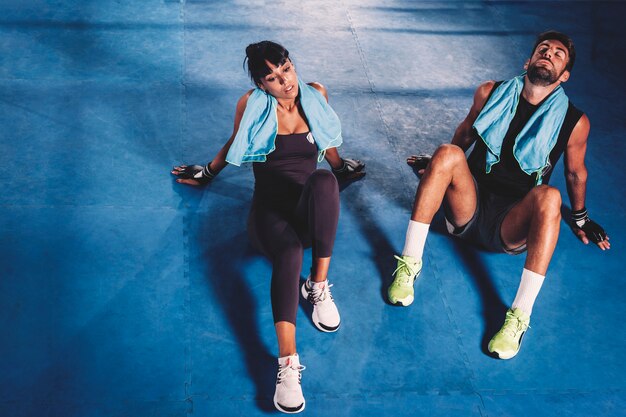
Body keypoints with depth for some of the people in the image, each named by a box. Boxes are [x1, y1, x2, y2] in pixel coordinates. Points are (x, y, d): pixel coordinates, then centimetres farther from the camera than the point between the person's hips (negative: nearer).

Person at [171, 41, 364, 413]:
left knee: (324, 180, -37)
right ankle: (288, 363, -53)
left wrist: (340, 167, 36)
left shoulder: (316, 94, 6)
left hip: (311, 211, 2)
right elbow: (234, 145, 20)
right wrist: (208, 174, 30)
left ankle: (319, 285, -26)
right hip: (270, 210, -2)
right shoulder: (251, 105, 0)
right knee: (289, 253, -39)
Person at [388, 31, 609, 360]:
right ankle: (409, 263, -26)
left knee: (549, 197, -34)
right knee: (447, 153, -27)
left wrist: (580, 218, 28)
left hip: (512, 226, -1)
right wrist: (440, 167, 32)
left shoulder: (573, 122, -1)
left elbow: (575, 172, 16)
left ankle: (519, 316, -40)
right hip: (468, 206, 2)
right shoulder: (491, 94, 3)